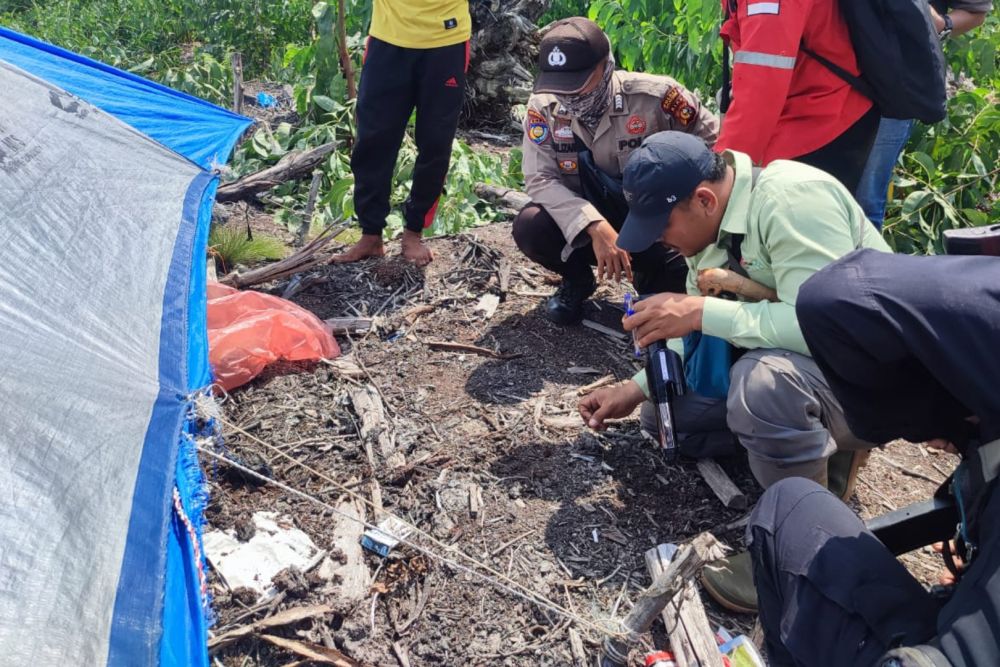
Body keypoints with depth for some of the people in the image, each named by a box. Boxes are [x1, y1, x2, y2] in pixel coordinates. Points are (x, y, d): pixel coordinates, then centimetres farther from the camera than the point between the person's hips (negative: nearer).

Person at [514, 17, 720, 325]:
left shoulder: (654, 95, -20)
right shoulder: (543, 107, -15)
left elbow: (713, 142, -7)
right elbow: (539, 179, -21)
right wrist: (595, 227, -35)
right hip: (583, 222, 2)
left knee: (681, 265, -31)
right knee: (529, 227, -28)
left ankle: (652, 286, 10)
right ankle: (577, 279, 7)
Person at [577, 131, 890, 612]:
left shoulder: (792, 199, -27)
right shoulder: (712, 222, -1)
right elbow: (697, 331, 8)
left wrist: (701, 313, -32)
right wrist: (637, 389, -2)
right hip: (789, 360, 9)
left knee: (763, 380, -38)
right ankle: (824, 447, 9)